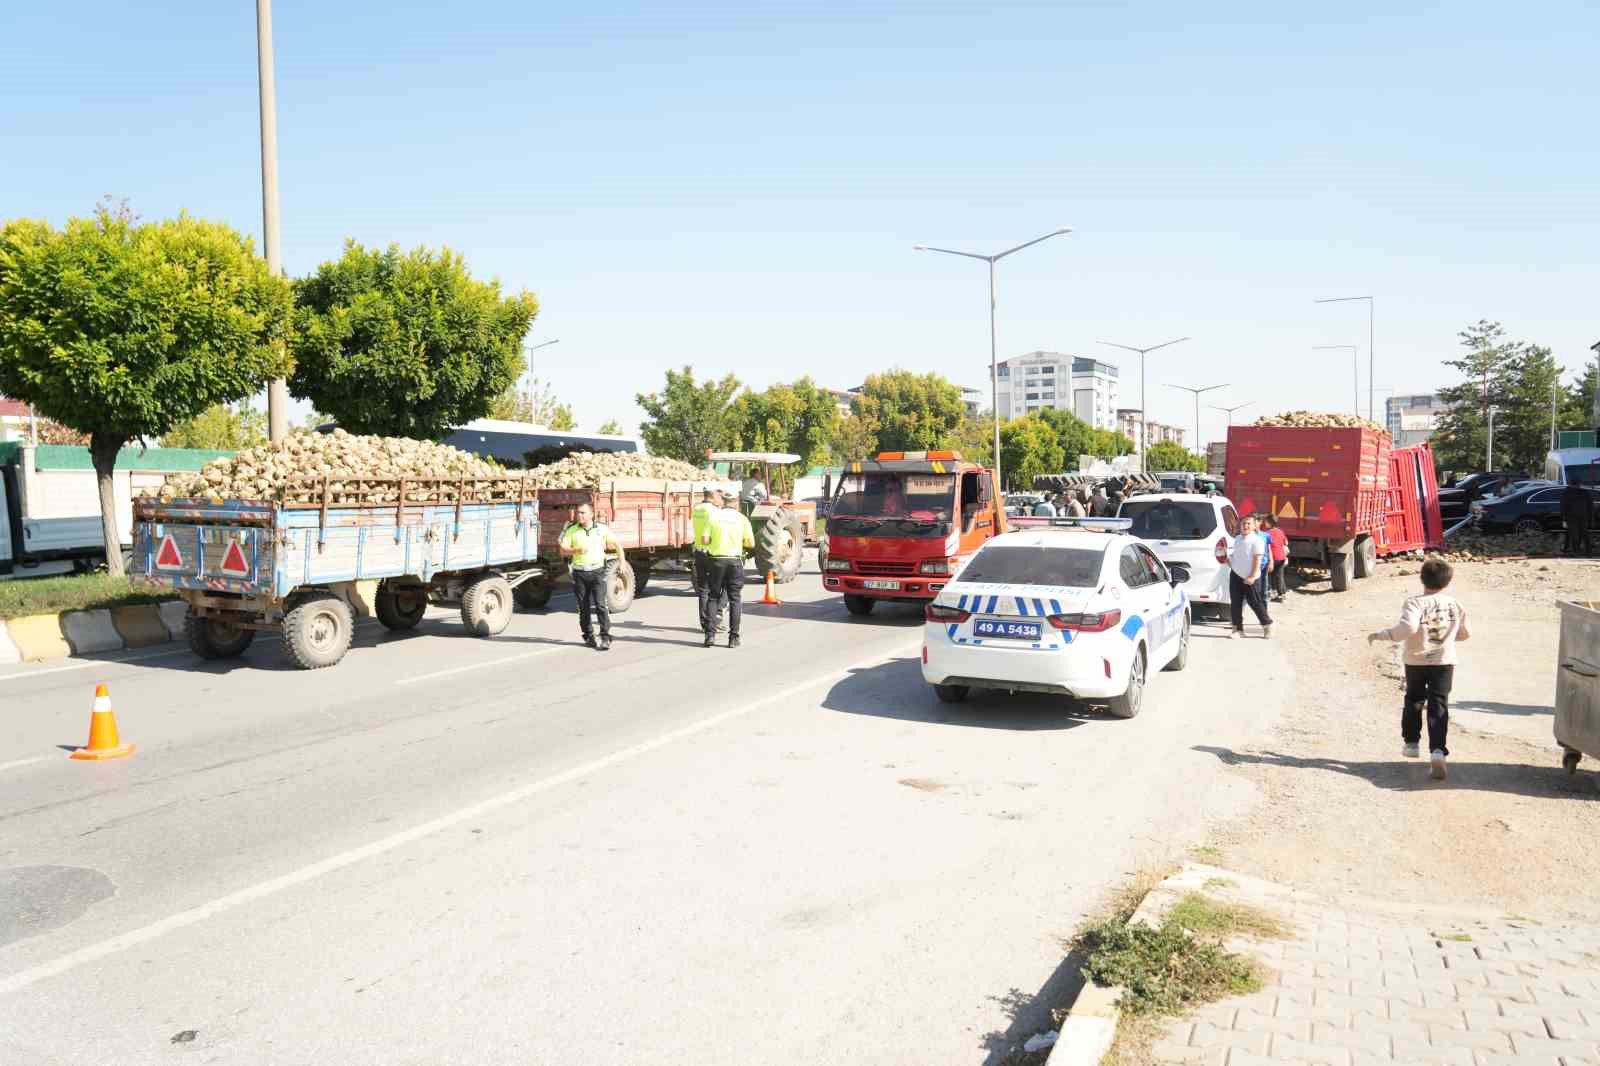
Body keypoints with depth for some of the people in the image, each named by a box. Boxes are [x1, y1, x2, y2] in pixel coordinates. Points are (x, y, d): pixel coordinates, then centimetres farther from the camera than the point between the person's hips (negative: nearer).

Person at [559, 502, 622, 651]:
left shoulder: (602, 529, 2)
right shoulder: (572, 530, 3)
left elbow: (617, 544, 10)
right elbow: (563, 550, -3)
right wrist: (577, 550, -21)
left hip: (597, 571, -2)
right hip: (579, 573, 2)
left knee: (600, 605, -10)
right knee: (584, 607, 7)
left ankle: (605, 638, -9)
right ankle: (588, 636, 19)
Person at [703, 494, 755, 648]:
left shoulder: (714, 516, 0)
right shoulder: (742, 518, 0)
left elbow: (705, 540, -6)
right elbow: (751, 543, -3)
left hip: (716, 560, 0)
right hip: (735, 561, 0)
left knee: (713, 596, 12)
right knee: (735, 599, 8)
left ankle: (710, 633, 3)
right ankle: (733, 637, 6)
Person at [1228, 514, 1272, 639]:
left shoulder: (1256, 540, -12)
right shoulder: (1237, 539, 9)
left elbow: (1257, 560, -15)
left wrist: (1252, 577, -19)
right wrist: (1229, 559, 5)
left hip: (1250, 578, -6)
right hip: (1236, 575, 6)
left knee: (1255, 603, 1)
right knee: (1235, 604, 4)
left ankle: (1267, 625, 19)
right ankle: (1238, 629, 11)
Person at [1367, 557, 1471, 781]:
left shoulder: (1415, 603, -14)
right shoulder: (1456, 605, 1)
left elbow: (1407, 627, -30)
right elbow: (1465, 633, 13)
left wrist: (1380, 635, -20)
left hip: (1416, 661, -2)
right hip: (1444, 662, 2)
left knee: (1413, 701, 19)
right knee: (1438, 705, -2)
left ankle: (1411, 742, 31)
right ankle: (1437, 750, -17)